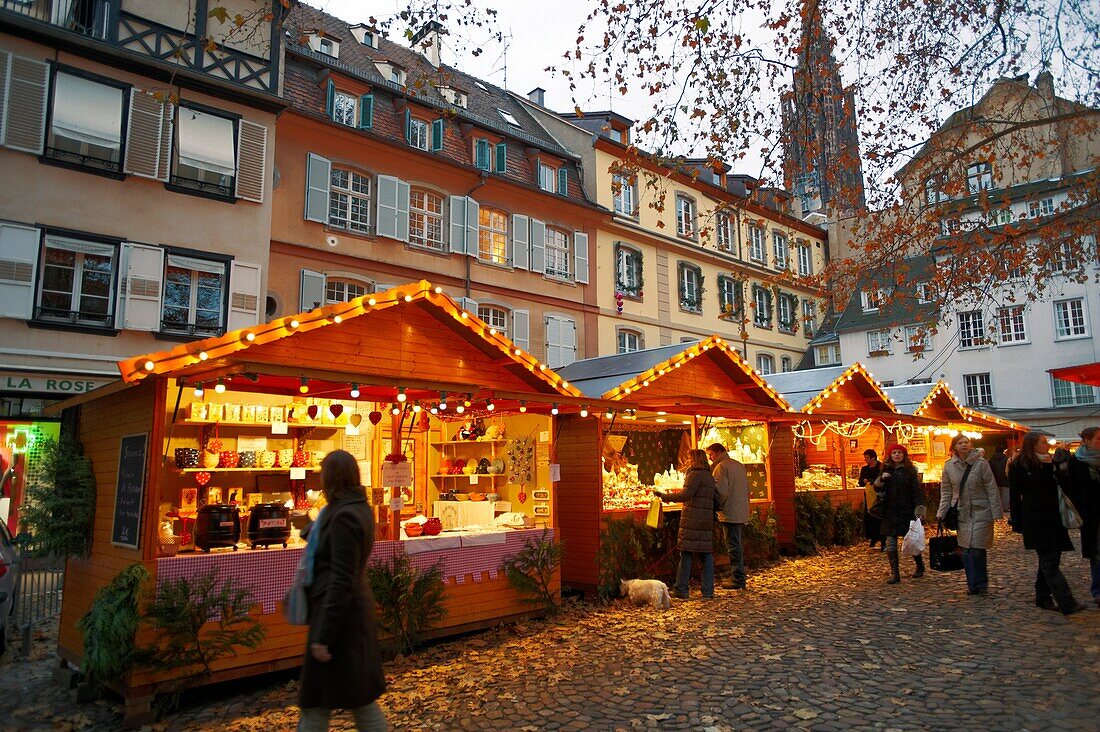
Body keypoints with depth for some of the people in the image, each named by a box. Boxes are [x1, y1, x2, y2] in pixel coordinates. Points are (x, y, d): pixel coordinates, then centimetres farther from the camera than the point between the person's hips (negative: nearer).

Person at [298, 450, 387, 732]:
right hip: (356, 609, 9)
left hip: (340, 613, -9)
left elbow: (342, 582, -22)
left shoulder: (343, 516, -21)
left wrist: (323, 636, -19)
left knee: (316, 702, 5)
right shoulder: (360, 508, 7)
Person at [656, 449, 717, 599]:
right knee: (706, 556, 7)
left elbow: (686, 494, -19)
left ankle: (681, 590, 3)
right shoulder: (710, 477, 17)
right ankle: (708, 591, 8)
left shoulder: (695, 474, -9)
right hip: (706, 521, 8)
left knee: (686, 554, -1)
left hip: (692, 520, -8)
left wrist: (664, 496, -15)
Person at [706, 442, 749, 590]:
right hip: (742, 513, 9)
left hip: (730, 513, -9)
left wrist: (718, 507, -6)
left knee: (734, 546, -4)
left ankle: (737, 580, -1)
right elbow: (747, 489, 20)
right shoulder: (739, 465, 17)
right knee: (738, 545, 15)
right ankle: (738, 576, 21)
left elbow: (722, 491, -19)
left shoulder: (721, 467, -11)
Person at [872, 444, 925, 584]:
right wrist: (881, 479, -9)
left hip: (907, 511, -3)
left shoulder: (910, 470, -2)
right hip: (890, 512, 3)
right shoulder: (886, 470, 8)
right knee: (891, 543, -1)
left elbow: (917, 491, -5)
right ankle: (894, 574, 5)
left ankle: (920, 566, 32)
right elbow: (877, 489, 11)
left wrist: (919, 510, -14)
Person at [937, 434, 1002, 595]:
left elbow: (991, 489, -3)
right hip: (961, 513, 3)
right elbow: (946, 491, 9)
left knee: (977, 549, -7)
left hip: (980, 512, -3)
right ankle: (973, 584, 17)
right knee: (966, 551, 4)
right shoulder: (949, 466, 3)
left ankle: (980, 584, 11)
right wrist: (941, 513, 5)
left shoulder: (981, 464, -6)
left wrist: (996, 512, -6)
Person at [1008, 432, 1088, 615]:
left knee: (1049, 559, 10)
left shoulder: (1051, 463, 12)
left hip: (1052, 518, 7)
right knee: (1049, 561, -9)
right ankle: (1067, 604, -12)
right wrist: (1017, 523, -8)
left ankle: (1043, 598, 20)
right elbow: (1015, 496, -6)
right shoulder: (1018, 466, -6)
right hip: (1034, 519, -7)